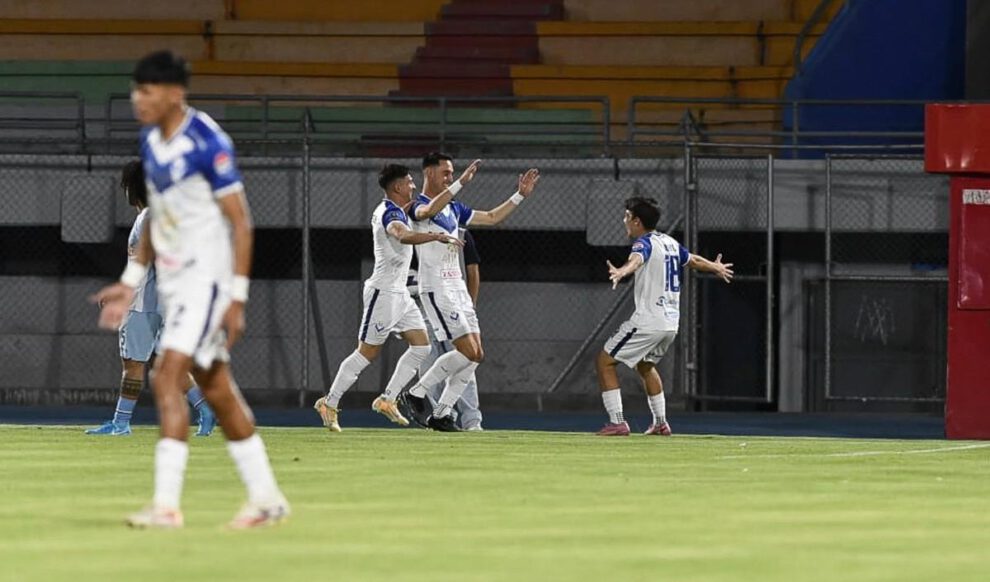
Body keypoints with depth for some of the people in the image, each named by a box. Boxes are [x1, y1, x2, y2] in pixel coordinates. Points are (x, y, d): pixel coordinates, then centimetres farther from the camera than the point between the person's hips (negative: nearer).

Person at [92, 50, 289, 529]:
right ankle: (266, 498, 18)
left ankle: (166, 505, -17)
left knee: (167, 377, -17)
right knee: (216, 388, 11)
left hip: (206, 278, -8)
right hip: (174, 280, 9)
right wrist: (131, 281, 18)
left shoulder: (207, 143, -17)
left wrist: (237, 299, -19)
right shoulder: (151, 140, 7)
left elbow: (241, 223, -16)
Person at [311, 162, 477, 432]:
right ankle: (329, 404, 3)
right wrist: (436, 236, -56)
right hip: (383, 292, -10)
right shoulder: (390, 214, -19)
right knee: (367, 353, -5)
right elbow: (404, 236, -42)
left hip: (399, 293, 10)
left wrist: (460, 183, 33)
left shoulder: (395, 211, 13)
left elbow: (428, 210, 30)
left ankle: (386, 400, 6)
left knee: (421, 347, 2)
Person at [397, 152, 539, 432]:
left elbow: (491, 218, 26)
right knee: (468, 352, -15)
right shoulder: (418, 206, -9)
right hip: (436, 290, -9)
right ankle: (416, 393, -2)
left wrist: (520, 196, 19)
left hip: (457, 287, 9)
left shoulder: (453, 208, 17)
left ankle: (440, 414, 7)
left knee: (476, 355, 2)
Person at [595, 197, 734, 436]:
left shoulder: (645, 243, -11)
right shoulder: (670, 243, 14)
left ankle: (617, 422, -11)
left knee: (605, 361, -3)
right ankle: (660, 423, 28)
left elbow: (636, 260, -35)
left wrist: (621, 272, -57)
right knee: (644, 365, 30)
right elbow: (694, 261, 31)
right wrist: (716, 268, 52)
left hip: (648, 321, -9)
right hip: (671, 322, 9)